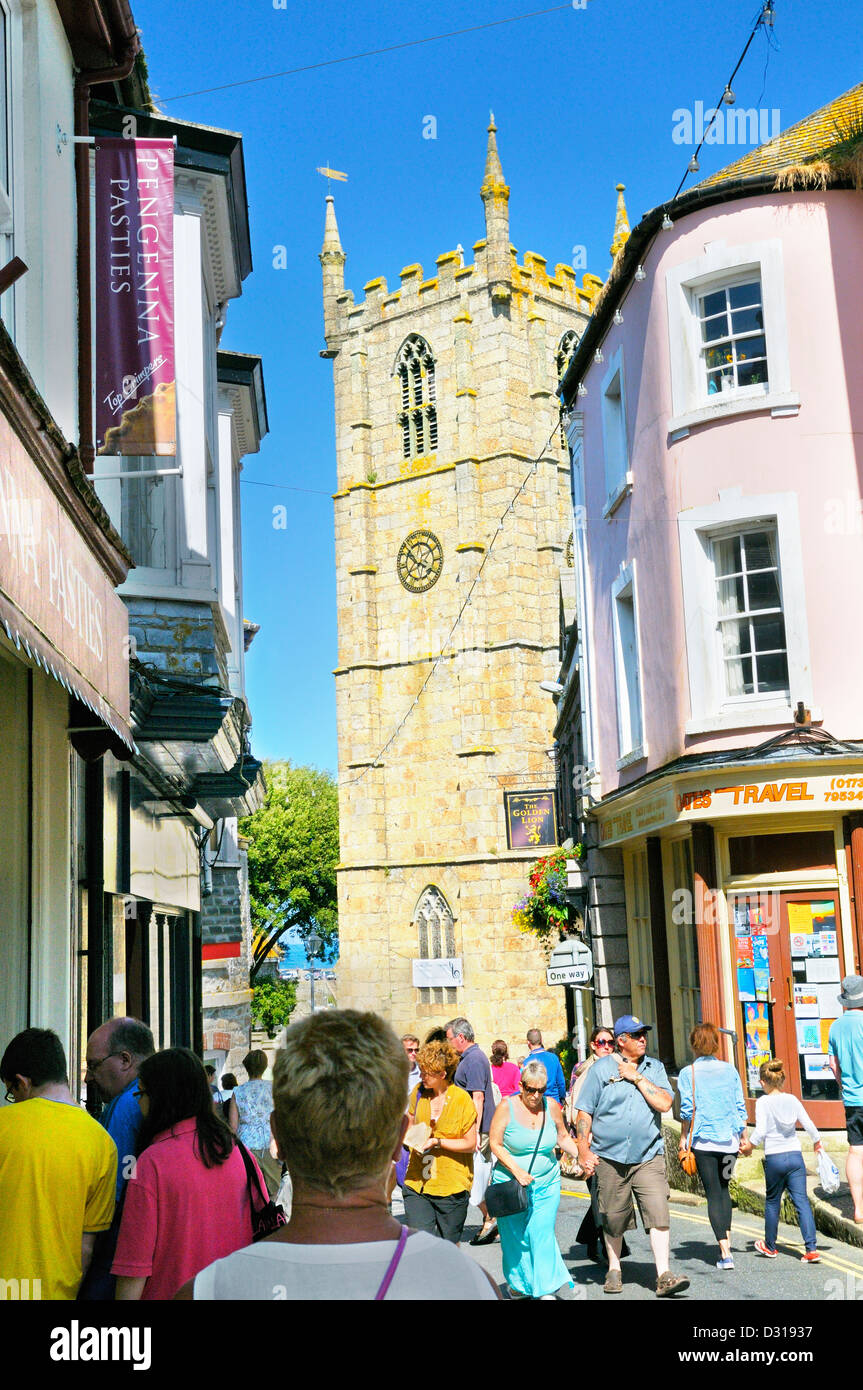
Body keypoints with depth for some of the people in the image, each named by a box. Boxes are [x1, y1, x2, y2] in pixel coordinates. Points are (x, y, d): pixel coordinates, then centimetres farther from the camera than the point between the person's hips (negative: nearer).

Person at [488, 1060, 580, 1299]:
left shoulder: (552, 1107, 0)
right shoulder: (507, 1106, -9)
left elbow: (563, 1138, 14)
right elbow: (495, 1144, -7)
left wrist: (581, 1156, -1)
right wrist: (517, 1171, -16)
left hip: (547, 1182, 2)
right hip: (511, 1182, -1)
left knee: (542, 1234, -7)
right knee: (515, 1237, 4)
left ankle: (546, 1290, -1)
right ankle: (518, 1285, 23)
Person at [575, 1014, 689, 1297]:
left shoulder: (654, 1068, 7)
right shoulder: (601, 1068, 1)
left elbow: (664, 1104, -7)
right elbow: (584, 1113, 1)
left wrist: (637, 1078, -8)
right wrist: (584, 1151, -6)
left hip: (649, 1157, 1)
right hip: (609, 1157, -1)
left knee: (658, 1214, -11)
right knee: (613, 1219, 9)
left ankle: (663, 1276, -8)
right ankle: (614, 1269, 28)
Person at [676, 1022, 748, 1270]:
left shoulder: (688, 1073, -4)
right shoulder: (730, 1070, 5)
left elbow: (687, 1110, -6)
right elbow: (740, 1107, 6)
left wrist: (683, 1140, 4)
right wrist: (744, 1137, 14)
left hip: (704, 1139, -3)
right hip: (730, 1138, 3)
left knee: (713, 1193, 1)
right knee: (723, 1188, 21)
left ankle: (725, 1253, -4)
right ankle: (726, 1240, 19)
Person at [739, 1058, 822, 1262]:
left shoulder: (763, 1102, -7)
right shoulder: (792, 1100, 4)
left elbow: (760, 1131, -13)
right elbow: (808, 1124, 7)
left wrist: (749, 1145, 4)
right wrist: (817, 1142, 26)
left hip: (774, 1158, -3)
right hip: (795, 1155, 3)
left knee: (772, 1201, 14)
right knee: (801, 1201, 0)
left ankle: (770, 1247, 27)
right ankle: (811, 1249, -10)